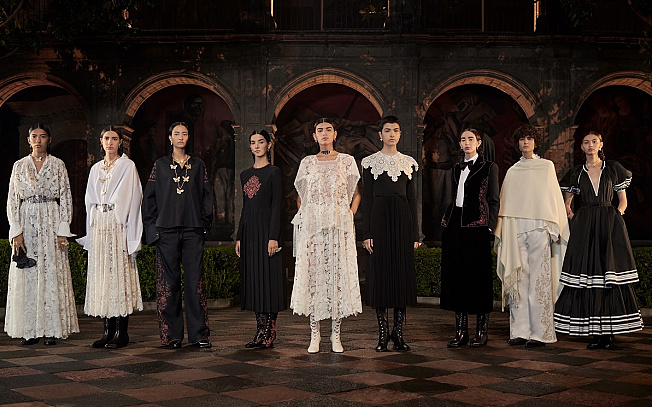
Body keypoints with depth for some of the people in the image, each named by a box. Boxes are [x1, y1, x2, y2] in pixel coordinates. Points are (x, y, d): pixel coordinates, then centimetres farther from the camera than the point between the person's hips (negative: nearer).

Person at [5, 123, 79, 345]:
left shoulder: (58, 165, 6)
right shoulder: (19, 166, 9)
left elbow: (66, 199, 4)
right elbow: (12, 200, 6)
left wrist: (63, 231, -5)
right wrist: (16, 231, -5)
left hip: (51, 223, -1)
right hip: (26, 224, 1)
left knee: (52, 274, -4)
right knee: (26, 276, -1)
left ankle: (51, 330, 1)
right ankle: (29, 330, 4)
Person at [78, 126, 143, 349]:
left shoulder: (127, 166, 1)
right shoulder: (96, 169, 17)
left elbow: (133, 198, -5)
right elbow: (90, 200, 19)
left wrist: (131, 236, -12)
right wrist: (91, 232, 10)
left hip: (118, 225, -5)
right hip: (98, 226, 5)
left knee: (120, 274, -7)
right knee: (102, 277, 3)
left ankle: (122, 332, -4)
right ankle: (108, 331, 7)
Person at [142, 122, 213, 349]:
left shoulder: (197, 165, 12)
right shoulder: (160, 165, 9)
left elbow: (206, 196, 11)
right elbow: (150, 197, 8)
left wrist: (205, 223, 2)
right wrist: (152, 225, 1)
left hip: (193, 230, 1)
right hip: (167, 230, 0)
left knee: (195, 279, -2)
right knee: (169, 281, 0)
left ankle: (199, 333, 3)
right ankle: (171, 335, 5)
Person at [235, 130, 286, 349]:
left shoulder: (273, 172, -3)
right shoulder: (245, 174, 15)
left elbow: (276, 206, -9)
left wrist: (273, 237, -16)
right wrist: (239, 237, 12)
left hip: (266, 228, -7)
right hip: (249, 231, 7)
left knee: (268, 279, -6)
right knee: (253, 280, 6)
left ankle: (269, 335, -2)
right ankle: (260, 331, 12)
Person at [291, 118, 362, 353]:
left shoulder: (347, 161, 7)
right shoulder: (307, 163, 11)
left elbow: (356, 194, 9)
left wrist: (350, 216, -3)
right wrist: (304, 218, 6)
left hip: (340, 226, -1)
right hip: (312, 226, 1)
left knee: (339, 274, -2)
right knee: (313, 274, -2)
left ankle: (336, 335, 4)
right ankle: (314, 335, 3)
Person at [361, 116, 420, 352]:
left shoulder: (409, 163, 10)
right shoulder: (370, 162, 3)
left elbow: (412, 198, 9)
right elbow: (366, 198, 0)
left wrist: (415, 233, 4)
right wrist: (366, 233, -7)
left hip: (402, 219, 2)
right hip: (379, 219, -2)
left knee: (403, 274, 1)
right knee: (380, 274, -1)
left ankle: (398, 333, 9)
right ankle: (383, 334, 7)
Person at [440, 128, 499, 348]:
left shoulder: (489, 167, 2)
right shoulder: (457, 169, 18)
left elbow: (494, 200, -2)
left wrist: (489, 227, -10)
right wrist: (446, 221, 12)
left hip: (477, 227, -6)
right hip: (455, 227, 6)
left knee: (479, 276, -3)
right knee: (456, 276, 4)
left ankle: (481, 331, 5)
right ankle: (461, 331, 10)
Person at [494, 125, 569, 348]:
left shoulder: (547, 166, 9)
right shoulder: (512, 171, 15)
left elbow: (553, 197, 5)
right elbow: (506, 203, 14)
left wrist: (554, 227, -4)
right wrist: (501, 232, 8)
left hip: (539, 229, -3)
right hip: (516, 229, 3)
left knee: (538, 280, -6)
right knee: (518, 279, 1)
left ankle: (540, 332, -4)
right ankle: (520, 330, 5)